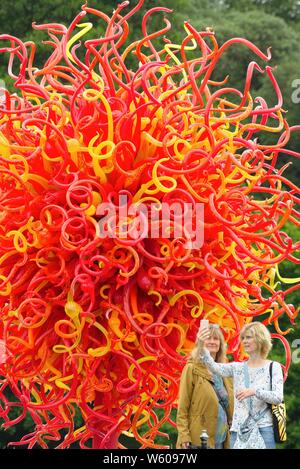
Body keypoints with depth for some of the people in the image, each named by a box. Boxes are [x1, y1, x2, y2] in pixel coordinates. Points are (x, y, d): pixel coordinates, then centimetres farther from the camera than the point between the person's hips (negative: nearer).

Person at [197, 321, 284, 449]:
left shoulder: (273, 367, 2)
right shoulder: (237, 367, 10)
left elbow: (278, 397, -9)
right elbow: (214, 367, -8)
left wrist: (254, 391, -24)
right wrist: (202, 348, -26)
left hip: (263, 429, -3)